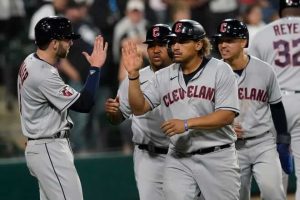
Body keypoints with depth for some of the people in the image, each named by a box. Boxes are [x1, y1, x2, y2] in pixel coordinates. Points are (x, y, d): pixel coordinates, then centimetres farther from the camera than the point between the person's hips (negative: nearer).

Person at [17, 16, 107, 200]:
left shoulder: (31, 62, 7)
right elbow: (85, 104, -23)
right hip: (50, 151, -10)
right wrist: (96, 68, -18)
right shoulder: (44, 76, -24)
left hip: (43, 148, 10)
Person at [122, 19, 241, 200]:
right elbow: (139, 108, 4)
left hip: (216, 157, -3)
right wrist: (133, 74, -9)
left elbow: (227, 115, -14)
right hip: (178, 160, 3)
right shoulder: (163, 76, 8)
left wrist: (186, 123, -21)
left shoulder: (220, 70, -5)